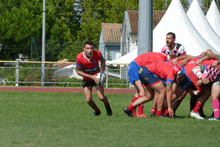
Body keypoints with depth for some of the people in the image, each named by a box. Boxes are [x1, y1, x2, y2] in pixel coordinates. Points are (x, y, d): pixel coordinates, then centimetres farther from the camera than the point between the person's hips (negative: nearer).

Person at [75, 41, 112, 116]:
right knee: (88, 100, -9)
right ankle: (97, 111, 23)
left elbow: (102, 60, 3)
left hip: (97, 77, 0)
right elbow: (78, 71, -15)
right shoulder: (79, 57, -25)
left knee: (101, 97, -12)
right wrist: (92, 77, -22)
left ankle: (107, 105, 24)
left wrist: (102, 71, -10)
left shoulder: (97, 54, -23)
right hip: (87, 78, 0)